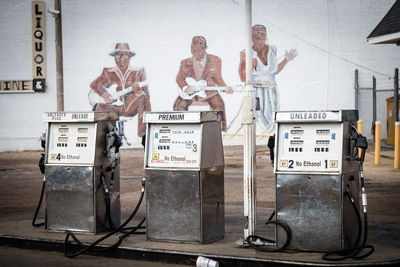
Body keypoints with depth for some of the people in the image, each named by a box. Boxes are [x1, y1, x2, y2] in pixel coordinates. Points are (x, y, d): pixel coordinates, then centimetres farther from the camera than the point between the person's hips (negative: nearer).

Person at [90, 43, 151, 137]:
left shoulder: (136, 73, 3)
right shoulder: (109, 73, 5)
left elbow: (146, 93, -3)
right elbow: (94, 84, 10)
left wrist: (138, 89, -28)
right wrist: (103, 94, -11)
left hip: (131, 108, 0)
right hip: (116, 108, 1)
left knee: (143, 96, -31)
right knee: (100, 106, -32)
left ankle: (142, 133, -34)